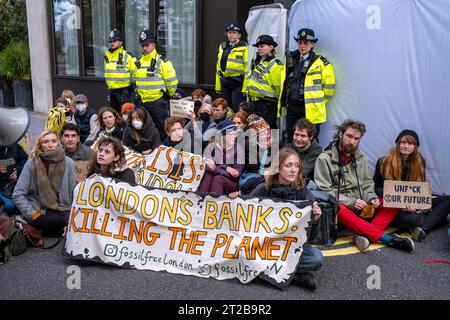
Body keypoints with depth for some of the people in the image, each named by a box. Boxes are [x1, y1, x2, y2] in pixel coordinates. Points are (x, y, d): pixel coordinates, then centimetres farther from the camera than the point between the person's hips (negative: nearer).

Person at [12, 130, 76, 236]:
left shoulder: (68, 162, -3)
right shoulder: (31, 164, -7)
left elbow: (73, 193, 3)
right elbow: (18, 195, -7)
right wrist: (33, 214, -12)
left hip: (61, 211, 5)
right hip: (38, 210, -5)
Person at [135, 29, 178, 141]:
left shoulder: (162, 62, -10)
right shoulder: (139, 62, 13)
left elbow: (172, 82, -10)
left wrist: (168, 95, 0)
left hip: (158, 102, -7)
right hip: (143, 102, 7)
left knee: (162, 130, -1)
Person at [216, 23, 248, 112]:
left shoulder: (244, 48, -7)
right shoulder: (222, 47, 14)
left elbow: (247, 68, -12)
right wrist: (218, 86, 14)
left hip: (238, 83, -6)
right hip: (225, 83, 6)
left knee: (237, 111, -7)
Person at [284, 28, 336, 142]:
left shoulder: (321, 63, -3)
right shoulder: (291, 60, 13)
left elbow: (329, 87, -2)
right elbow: (285, 83, 25)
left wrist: (318, 103, 3)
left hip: (311, 111, -5)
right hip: (291, 109, 5)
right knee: (291, 141, 11)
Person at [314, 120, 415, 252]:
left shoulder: (361, 158, 11)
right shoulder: (324, 159, -7)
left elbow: (367, 184, 14)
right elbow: (324, 191, -12)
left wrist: (371, 198, -8)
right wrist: (350, 202, -21)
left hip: (361, 207, 6)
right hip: (339, 206, -6)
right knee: (341, 210, -39)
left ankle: (366, 235, -33)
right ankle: (387, 239, -35)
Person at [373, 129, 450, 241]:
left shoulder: (419, 162, 8)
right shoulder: (384, 162, -2)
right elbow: (376, 188, 0)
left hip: (415, 204, 5)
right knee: (411, 218, -39)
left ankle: (424, 228, -31)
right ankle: (436, 217, -10)